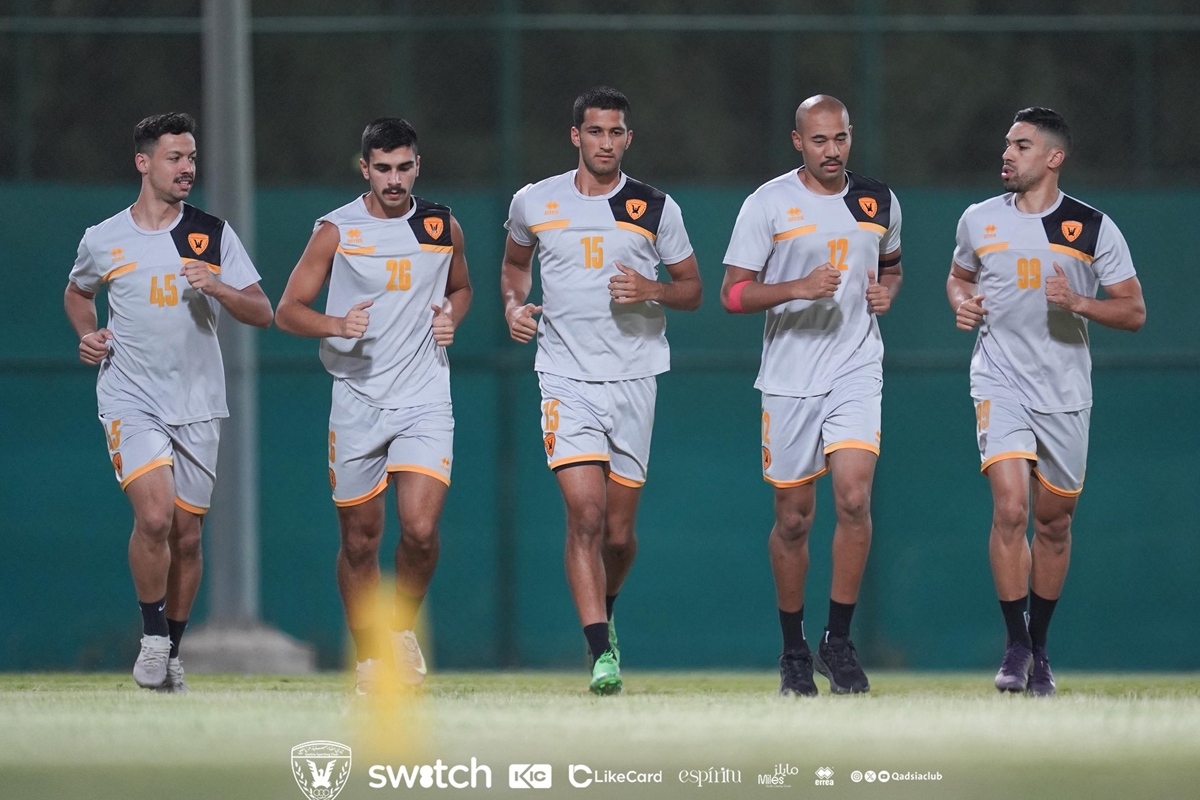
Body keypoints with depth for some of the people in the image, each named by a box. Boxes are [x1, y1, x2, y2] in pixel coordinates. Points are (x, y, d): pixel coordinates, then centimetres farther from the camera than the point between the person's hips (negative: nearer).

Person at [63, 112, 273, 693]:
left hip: (196, 405, 2)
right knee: (154, 515, -22)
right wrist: (88, 335, 4)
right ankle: (152, 636, -5)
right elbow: (77, 292, 23)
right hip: (130, 400, -2)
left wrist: (216, 287, -17)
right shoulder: (103, 240, 2)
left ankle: (172, 651, 22)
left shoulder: (213, 235, 3)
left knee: (186, 535, 6)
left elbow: (262, 313, 1)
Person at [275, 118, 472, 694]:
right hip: (357, 402, 0)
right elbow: (288, 311, 0)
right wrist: (336, 325, -19)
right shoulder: (337, 230, -2)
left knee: (420, 531, -15)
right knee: (360, 540, 5)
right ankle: (369, 657, 22)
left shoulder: (442, 226, 5)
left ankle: (403, 626, 12)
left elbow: (460, 288, 24)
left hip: (424, 400, 0)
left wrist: (451, 316, 1)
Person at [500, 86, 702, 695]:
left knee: (619, 530, 5)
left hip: (633, 378, 1)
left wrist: (651, 291, -11)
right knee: (586, 515, -17)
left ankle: (604, 614, 36)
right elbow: (515, 261, 23)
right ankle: (601, 653, -17)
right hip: (566, 378, -1)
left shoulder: (656, 209, 3)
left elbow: (692, 290, 10)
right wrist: (514, 304, 3)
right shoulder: (535, 203, 4)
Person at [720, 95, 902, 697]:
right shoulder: (768, 204, -4)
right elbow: (733, 294, -5)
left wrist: (886, 292, 3)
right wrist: (798, 288, -20)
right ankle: (793, 649, 20)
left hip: (856, 370, 1)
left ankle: (839, 641, -5)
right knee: (793, 518, 5)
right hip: (789, 375, -1)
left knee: (854, 499, -16)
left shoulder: (878, 201, 7)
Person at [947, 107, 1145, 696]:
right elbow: (959, 276, 23)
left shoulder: (1094, 228, -1)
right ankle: (1016, 644, -9)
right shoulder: (980, 220, 4)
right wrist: (962, 303, 0)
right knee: (1010, 508, -18)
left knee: (1054, 520, 8)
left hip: (1065, 392, 1)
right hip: (1000, 383, 0)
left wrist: (1079, 302, -17)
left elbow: (1133, 311, 0)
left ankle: (1040, 648, 23)